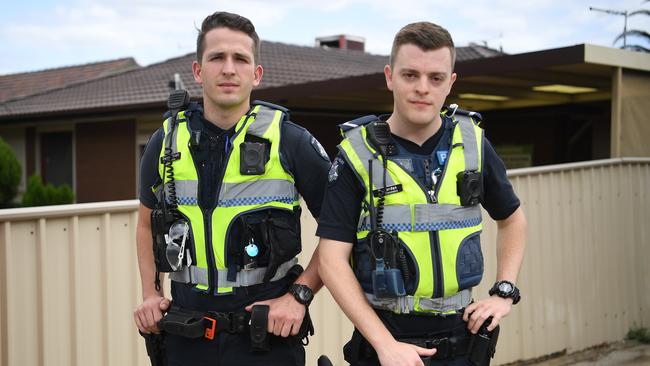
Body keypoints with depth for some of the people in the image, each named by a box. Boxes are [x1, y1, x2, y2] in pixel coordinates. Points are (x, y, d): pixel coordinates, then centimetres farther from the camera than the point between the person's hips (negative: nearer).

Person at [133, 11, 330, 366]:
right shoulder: (165, 143, 2)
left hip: (266, 335, -2)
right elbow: (147, 223, 17)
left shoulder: (290, 141, -7)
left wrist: (299, 295, -10)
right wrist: (150, 293, 6)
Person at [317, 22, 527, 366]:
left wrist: (505, 293, 5)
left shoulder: (472, 143, 1)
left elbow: (512, 219, 16)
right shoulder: (357, 152, -9)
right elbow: (333, 260, -12)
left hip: (460, 338, 3)